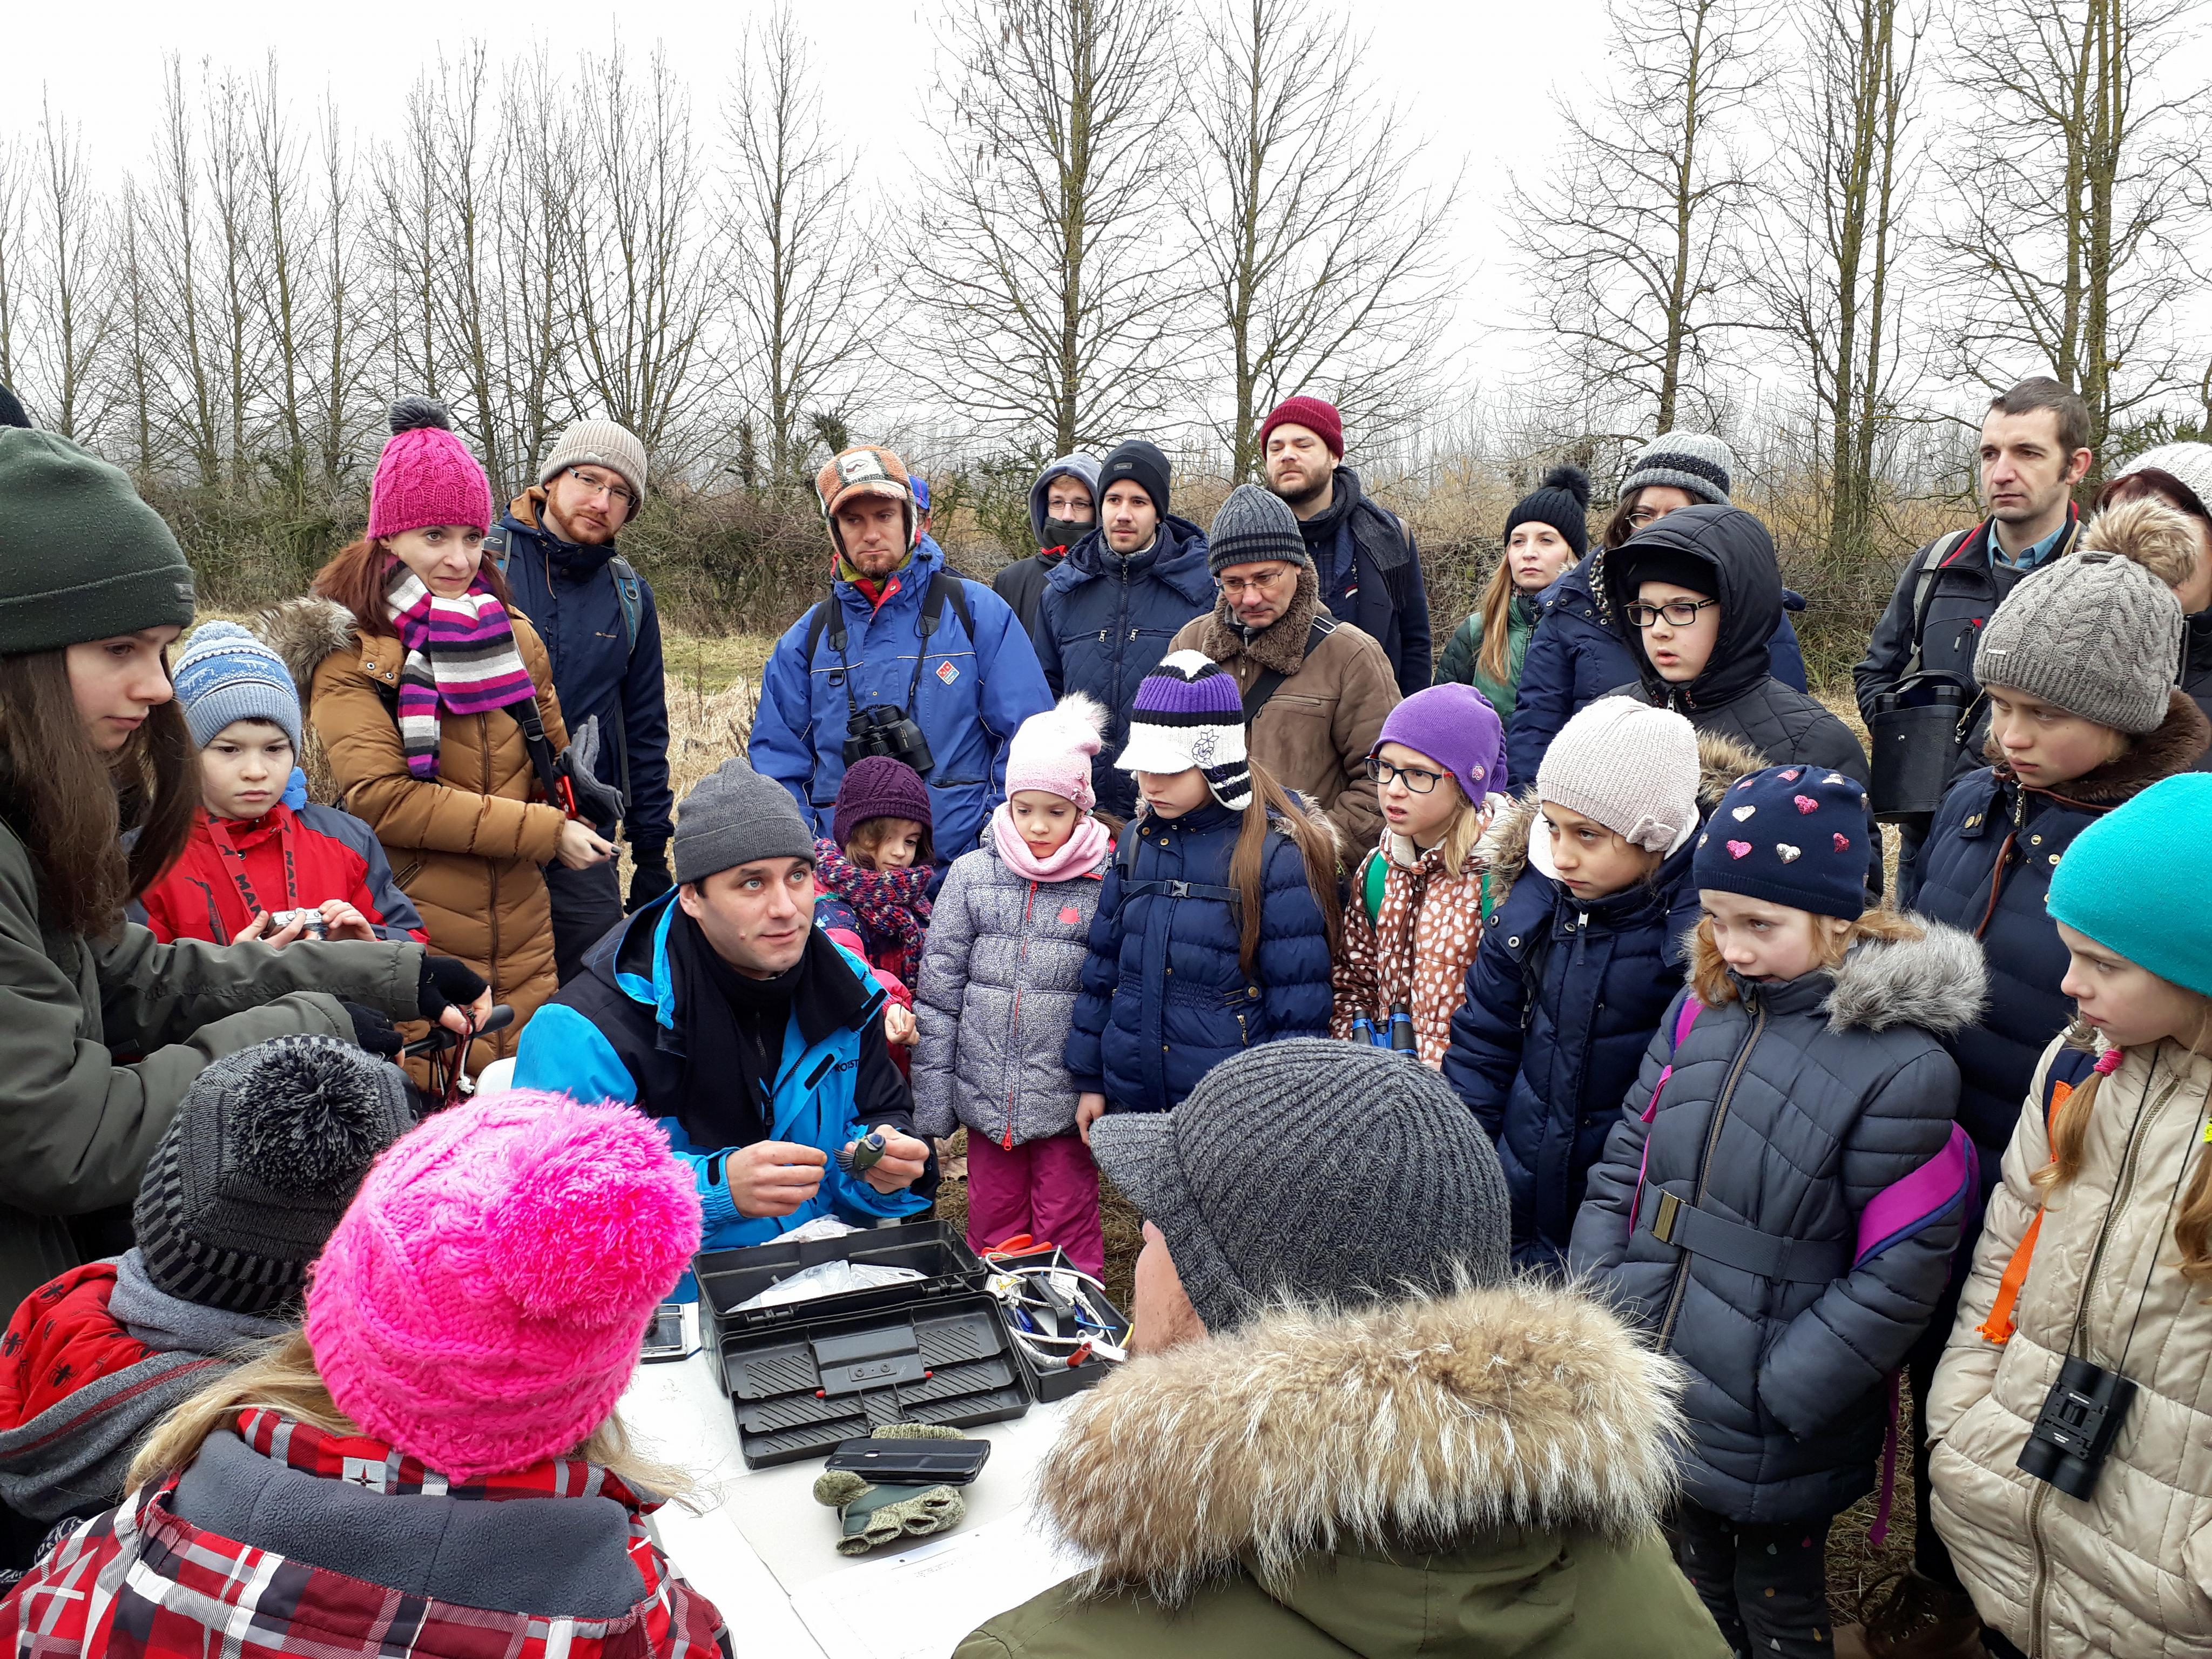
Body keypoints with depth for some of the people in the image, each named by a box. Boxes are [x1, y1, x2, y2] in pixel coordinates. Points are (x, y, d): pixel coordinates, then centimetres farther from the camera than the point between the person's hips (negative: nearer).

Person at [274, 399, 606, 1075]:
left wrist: (573, 812, 3)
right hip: (413, 951, -5)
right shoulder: (348, 648, -3)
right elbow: (381, 797, -14)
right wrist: (543, 832, -15)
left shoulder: (512, 635, 13)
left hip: (523, 950, 5)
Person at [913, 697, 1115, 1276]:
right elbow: (938, 990, 3)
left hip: (1067, 1097, -2)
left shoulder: (1107, 882, -6)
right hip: (986, 1092, 3)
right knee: (992, 1227, 15)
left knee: (1069, 1230, 8)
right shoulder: (972, 874, 1)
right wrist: (932, 1095, 1)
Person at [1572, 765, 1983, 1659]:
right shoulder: (1700, 1012, 0)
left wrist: (1771, 1402, -16)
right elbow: (1623, 1165, 5)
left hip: (1771, 1446, -5)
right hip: (1654, 1396, 5)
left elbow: (1897, 1278, -16)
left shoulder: (1902, 1067, -17)